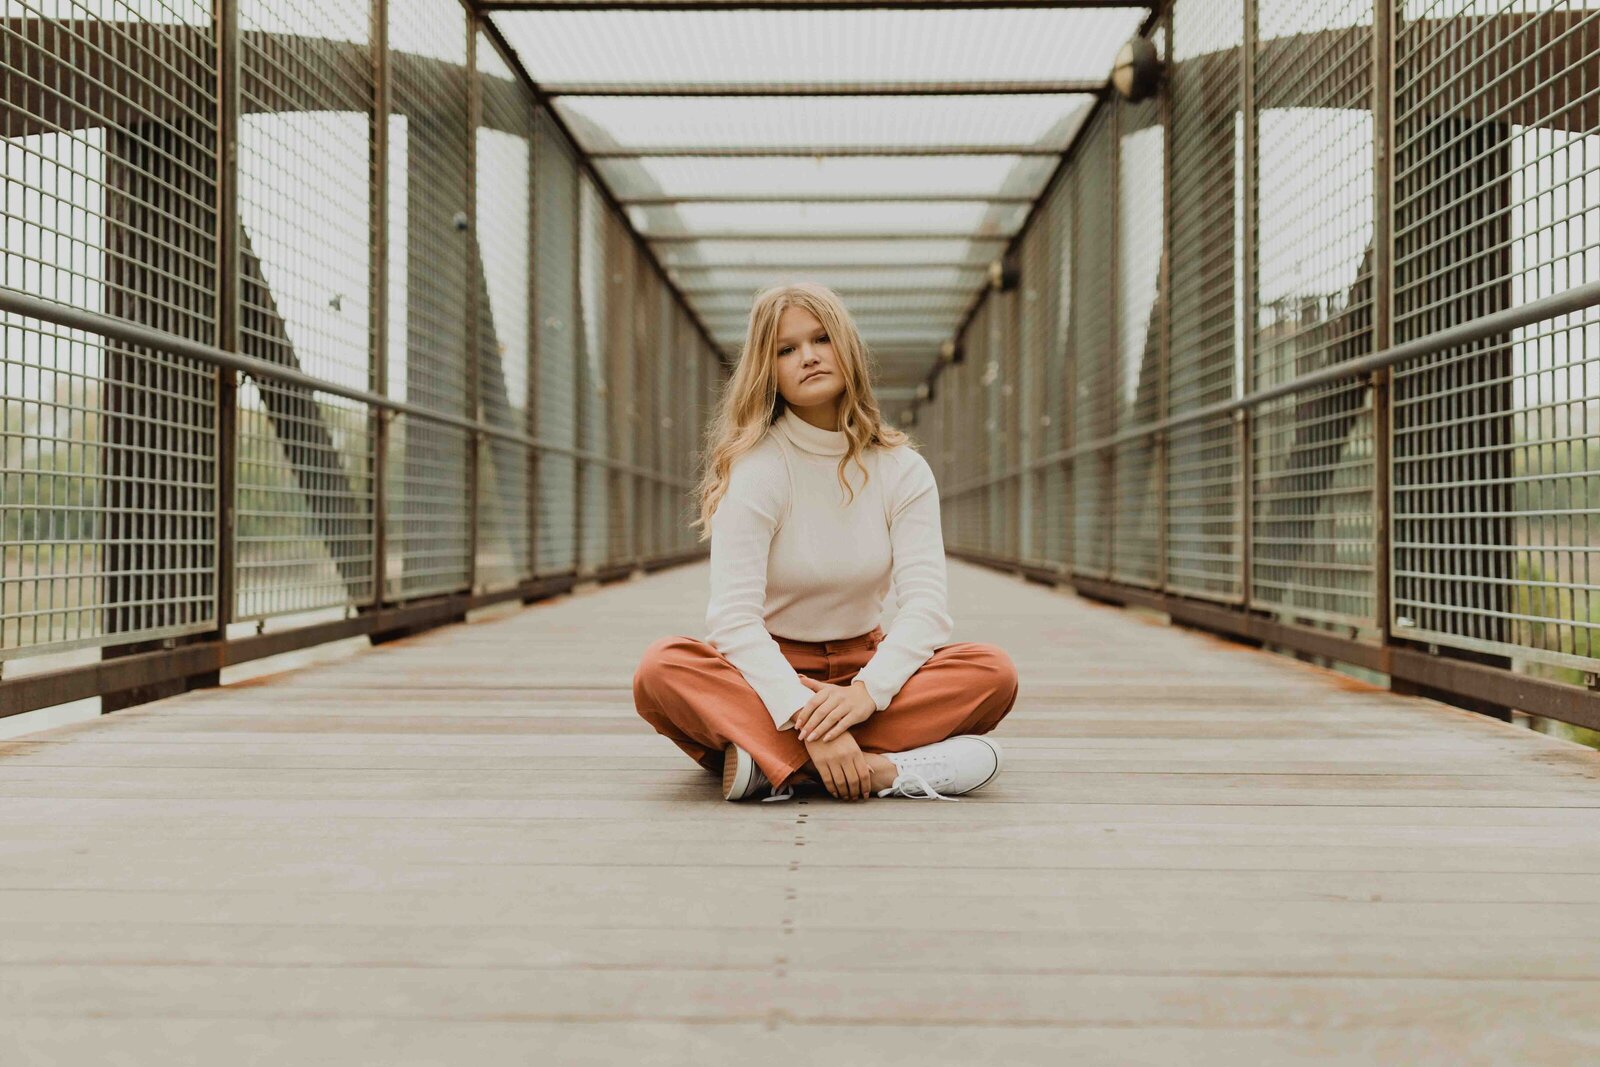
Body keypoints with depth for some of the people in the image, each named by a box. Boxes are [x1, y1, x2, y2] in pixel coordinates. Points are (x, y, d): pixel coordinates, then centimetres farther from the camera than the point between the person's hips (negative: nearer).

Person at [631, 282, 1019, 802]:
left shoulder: (902, 469, -2)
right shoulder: (756, 467, -11)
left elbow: (926, 604, -13)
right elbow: (733, 617, -21)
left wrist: (867, 690, -32)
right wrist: (806, 717, -35)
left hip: (863, 667, 3)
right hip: (768, 672, -2)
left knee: (993, 671, -24)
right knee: (662, 668, -32)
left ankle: (772, 762, -31)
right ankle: (886, 770, -40)